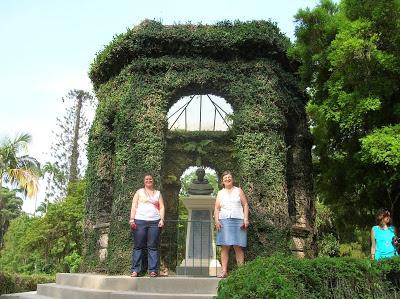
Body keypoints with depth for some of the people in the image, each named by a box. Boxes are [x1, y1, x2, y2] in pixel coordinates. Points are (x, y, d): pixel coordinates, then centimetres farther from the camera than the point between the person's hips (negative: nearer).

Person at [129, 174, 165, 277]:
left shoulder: (158, 193, 18)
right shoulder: (139, 192, 14)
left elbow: (162, 207, 13)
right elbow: (134, 206, 6)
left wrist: (162, 219, -1)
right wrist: (132, 219, -5)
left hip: (154, 222, 1)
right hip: (140, 221, -1)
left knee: (153, 247, -1)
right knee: (138, 246, -1)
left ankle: (153, 270, 1)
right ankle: (135, 270, 2)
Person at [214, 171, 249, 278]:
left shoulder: (238, 191, 15)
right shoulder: (220, 193, 18)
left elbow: (245, 205, 10)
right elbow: (216, 208, 13)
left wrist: (246, 219, -2)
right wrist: (216, 220, -2)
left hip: (238, 221, -1)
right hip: (224, 221, 1)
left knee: (238, 247, -4)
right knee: (224, 246, -5)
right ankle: (224, 271, -5)